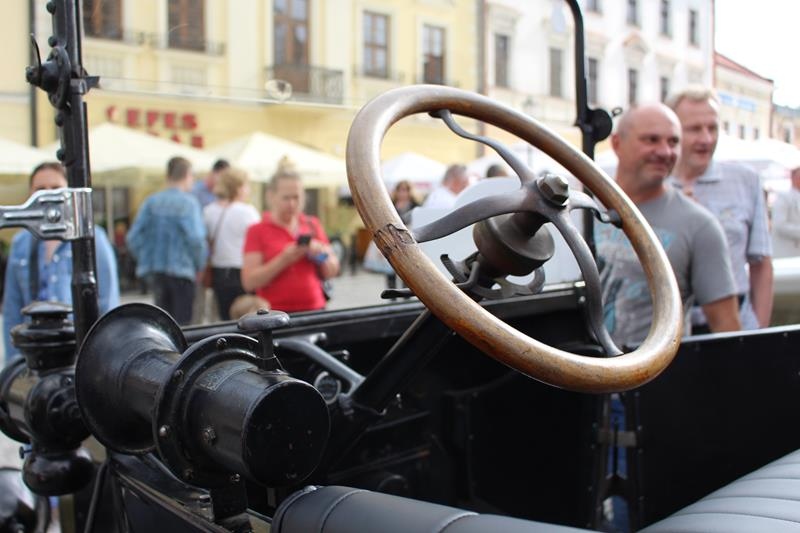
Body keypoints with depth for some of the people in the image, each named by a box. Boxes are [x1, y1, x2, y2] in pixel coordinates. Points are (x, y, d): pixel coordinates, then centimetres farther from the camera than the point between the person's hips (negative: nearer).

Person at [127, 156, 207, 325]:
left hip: (156, 272, 5)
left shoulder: (151, 202, 4)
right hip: (182, 271, -5)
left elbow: (133, 237, 2)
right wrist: (200, 266, -5)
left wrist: (146, 260, 12)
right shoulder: (188, 202, -11)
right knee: (182, 321, 1)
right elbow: (196, 239, -20)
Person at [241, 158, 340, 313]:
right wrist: (284, 259, -14)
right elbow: (249, 282, -7)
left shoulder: (312, 225, 12)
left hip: (314, 310, 3)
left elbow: (331, 272, 16)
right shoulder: (257, 231, 2)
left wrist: (321, 254, -3)